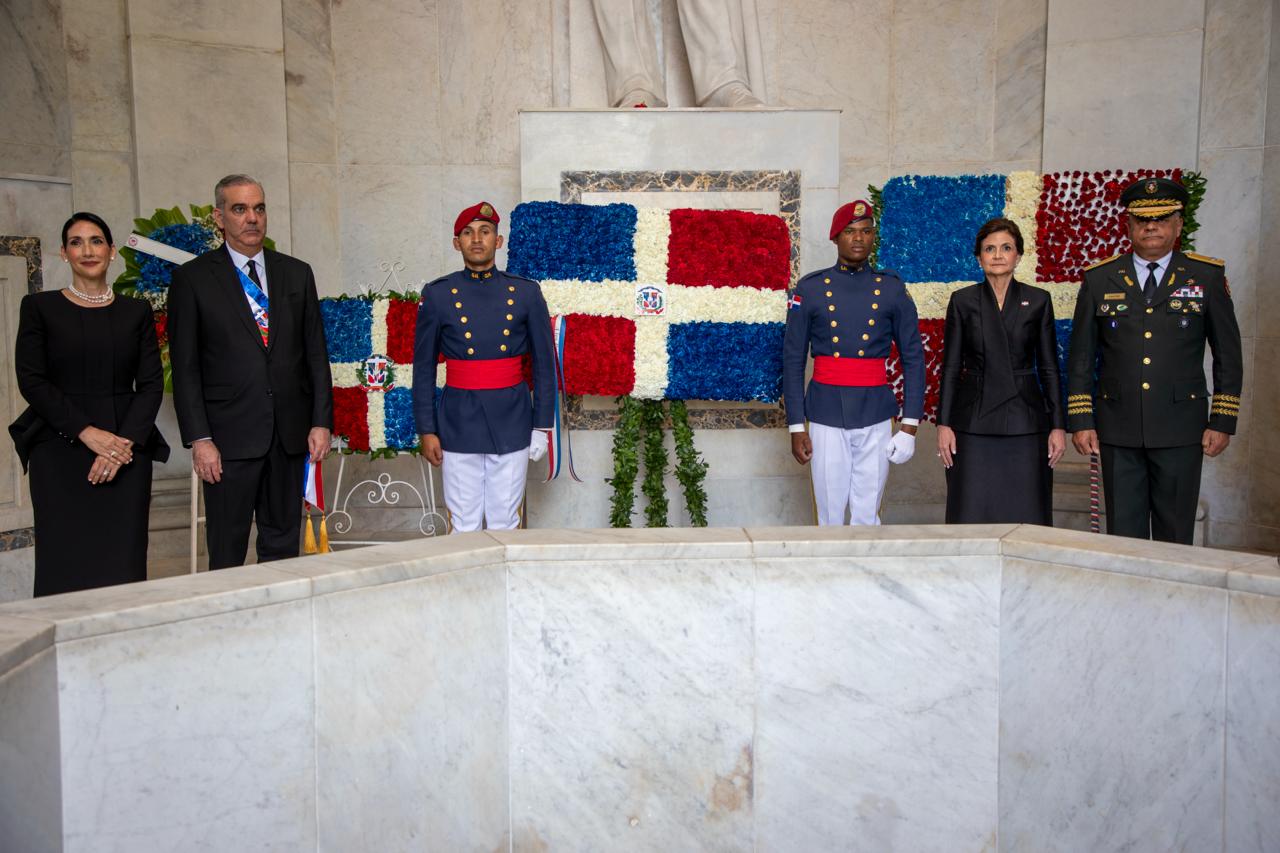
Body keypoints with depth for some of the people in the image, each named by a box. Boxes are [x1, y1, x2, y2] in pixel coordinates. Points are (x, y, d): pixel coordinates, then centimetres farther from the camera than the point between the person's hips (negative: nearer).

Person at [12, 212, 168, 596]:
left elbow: (152, 384, 5)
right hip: (60, 450, -1)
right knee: (65, 566, -3)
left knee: (123, 563, -3)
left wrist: (126, 441, -10)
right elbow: (31, 380, -1)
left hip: (126, 449, 1)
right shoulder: (39, 307, 7)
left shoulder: (137, 312, 11)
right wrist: (88, 432, -12)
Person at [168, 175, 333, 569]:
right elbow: (185, 367, -2)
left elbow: (316, 353, 10)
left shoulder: (296, 273, 10)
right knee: (227, 554, 3)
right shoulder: (193, 278, 1)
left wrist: (321, 421, 2)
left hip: (290, 433, 3)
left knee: (282, 546, 10)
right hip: (230, 436, -3)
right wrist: (198, 438, -9)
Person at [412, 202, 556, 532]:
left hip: (511, 422, 0)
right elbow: (423, 368, 5)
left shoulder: (526, 292, 3)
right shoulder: (437, 295, 2)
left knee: (505, 523, 6)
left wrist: (542, 426, 2)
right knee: (464, 525, 5)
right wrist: (426, 430, 0)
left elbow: (544, 364, 5)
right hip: (459, 424, 0)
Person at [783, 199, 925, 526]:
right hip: (826, 414, -1)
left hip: (876, 415, 1)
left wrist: (910, 424, -1)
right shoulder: (809, 288, 3)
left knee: (867, 515, 6)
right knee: (830, 513, 6)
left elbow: (914, 357, 6)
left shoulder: (892, 289, 6)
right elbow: (792, 360, 4)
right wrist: (796, 426, 0)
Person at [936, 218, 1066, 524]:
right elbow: (950, 367, 4)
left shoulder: (1038, 301, 7)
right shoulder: (962, 301, 5)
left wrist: (1058, 425, 1)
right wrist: (944, 423, -2)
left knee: (1026, 518, 1)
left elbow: (1049, 368, 7)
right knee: (972, 517, -1)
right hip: (974, 423, 0)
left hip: (1025, 422, 1)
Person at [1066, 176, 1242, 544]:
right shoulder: (1099, 279, 5)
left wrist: (1222, 421, 0)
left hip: (1180, 430, 0)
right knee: (1123, 534, 7)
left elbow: (1228, 356, 6)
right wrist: (1080, 421, 0)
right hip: (1118, 430, 1)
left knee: (1175, 537, 6)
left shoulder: (1208, 276, 4)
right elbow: (1081, 357, 6)